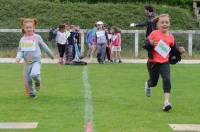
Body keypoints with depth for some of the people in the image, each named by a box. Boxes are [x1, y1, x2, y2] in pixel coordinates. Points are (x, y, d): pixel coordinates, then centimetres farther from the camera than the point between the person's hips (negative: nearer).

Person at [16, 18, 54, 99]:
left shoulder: (37, 37, -2)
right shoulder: (22, 39, 4)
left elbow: (44, 46, 10)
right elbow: (20, 50, 7)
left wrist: (51, 54, 20)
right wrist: (18, 57, -14)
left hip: (36, 61, -3)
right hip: (27, 62, 3)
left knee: (34, 74, -29)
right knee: (27, 80, 4)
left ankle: (38, 81, 5)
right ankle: (31, 94, 25)